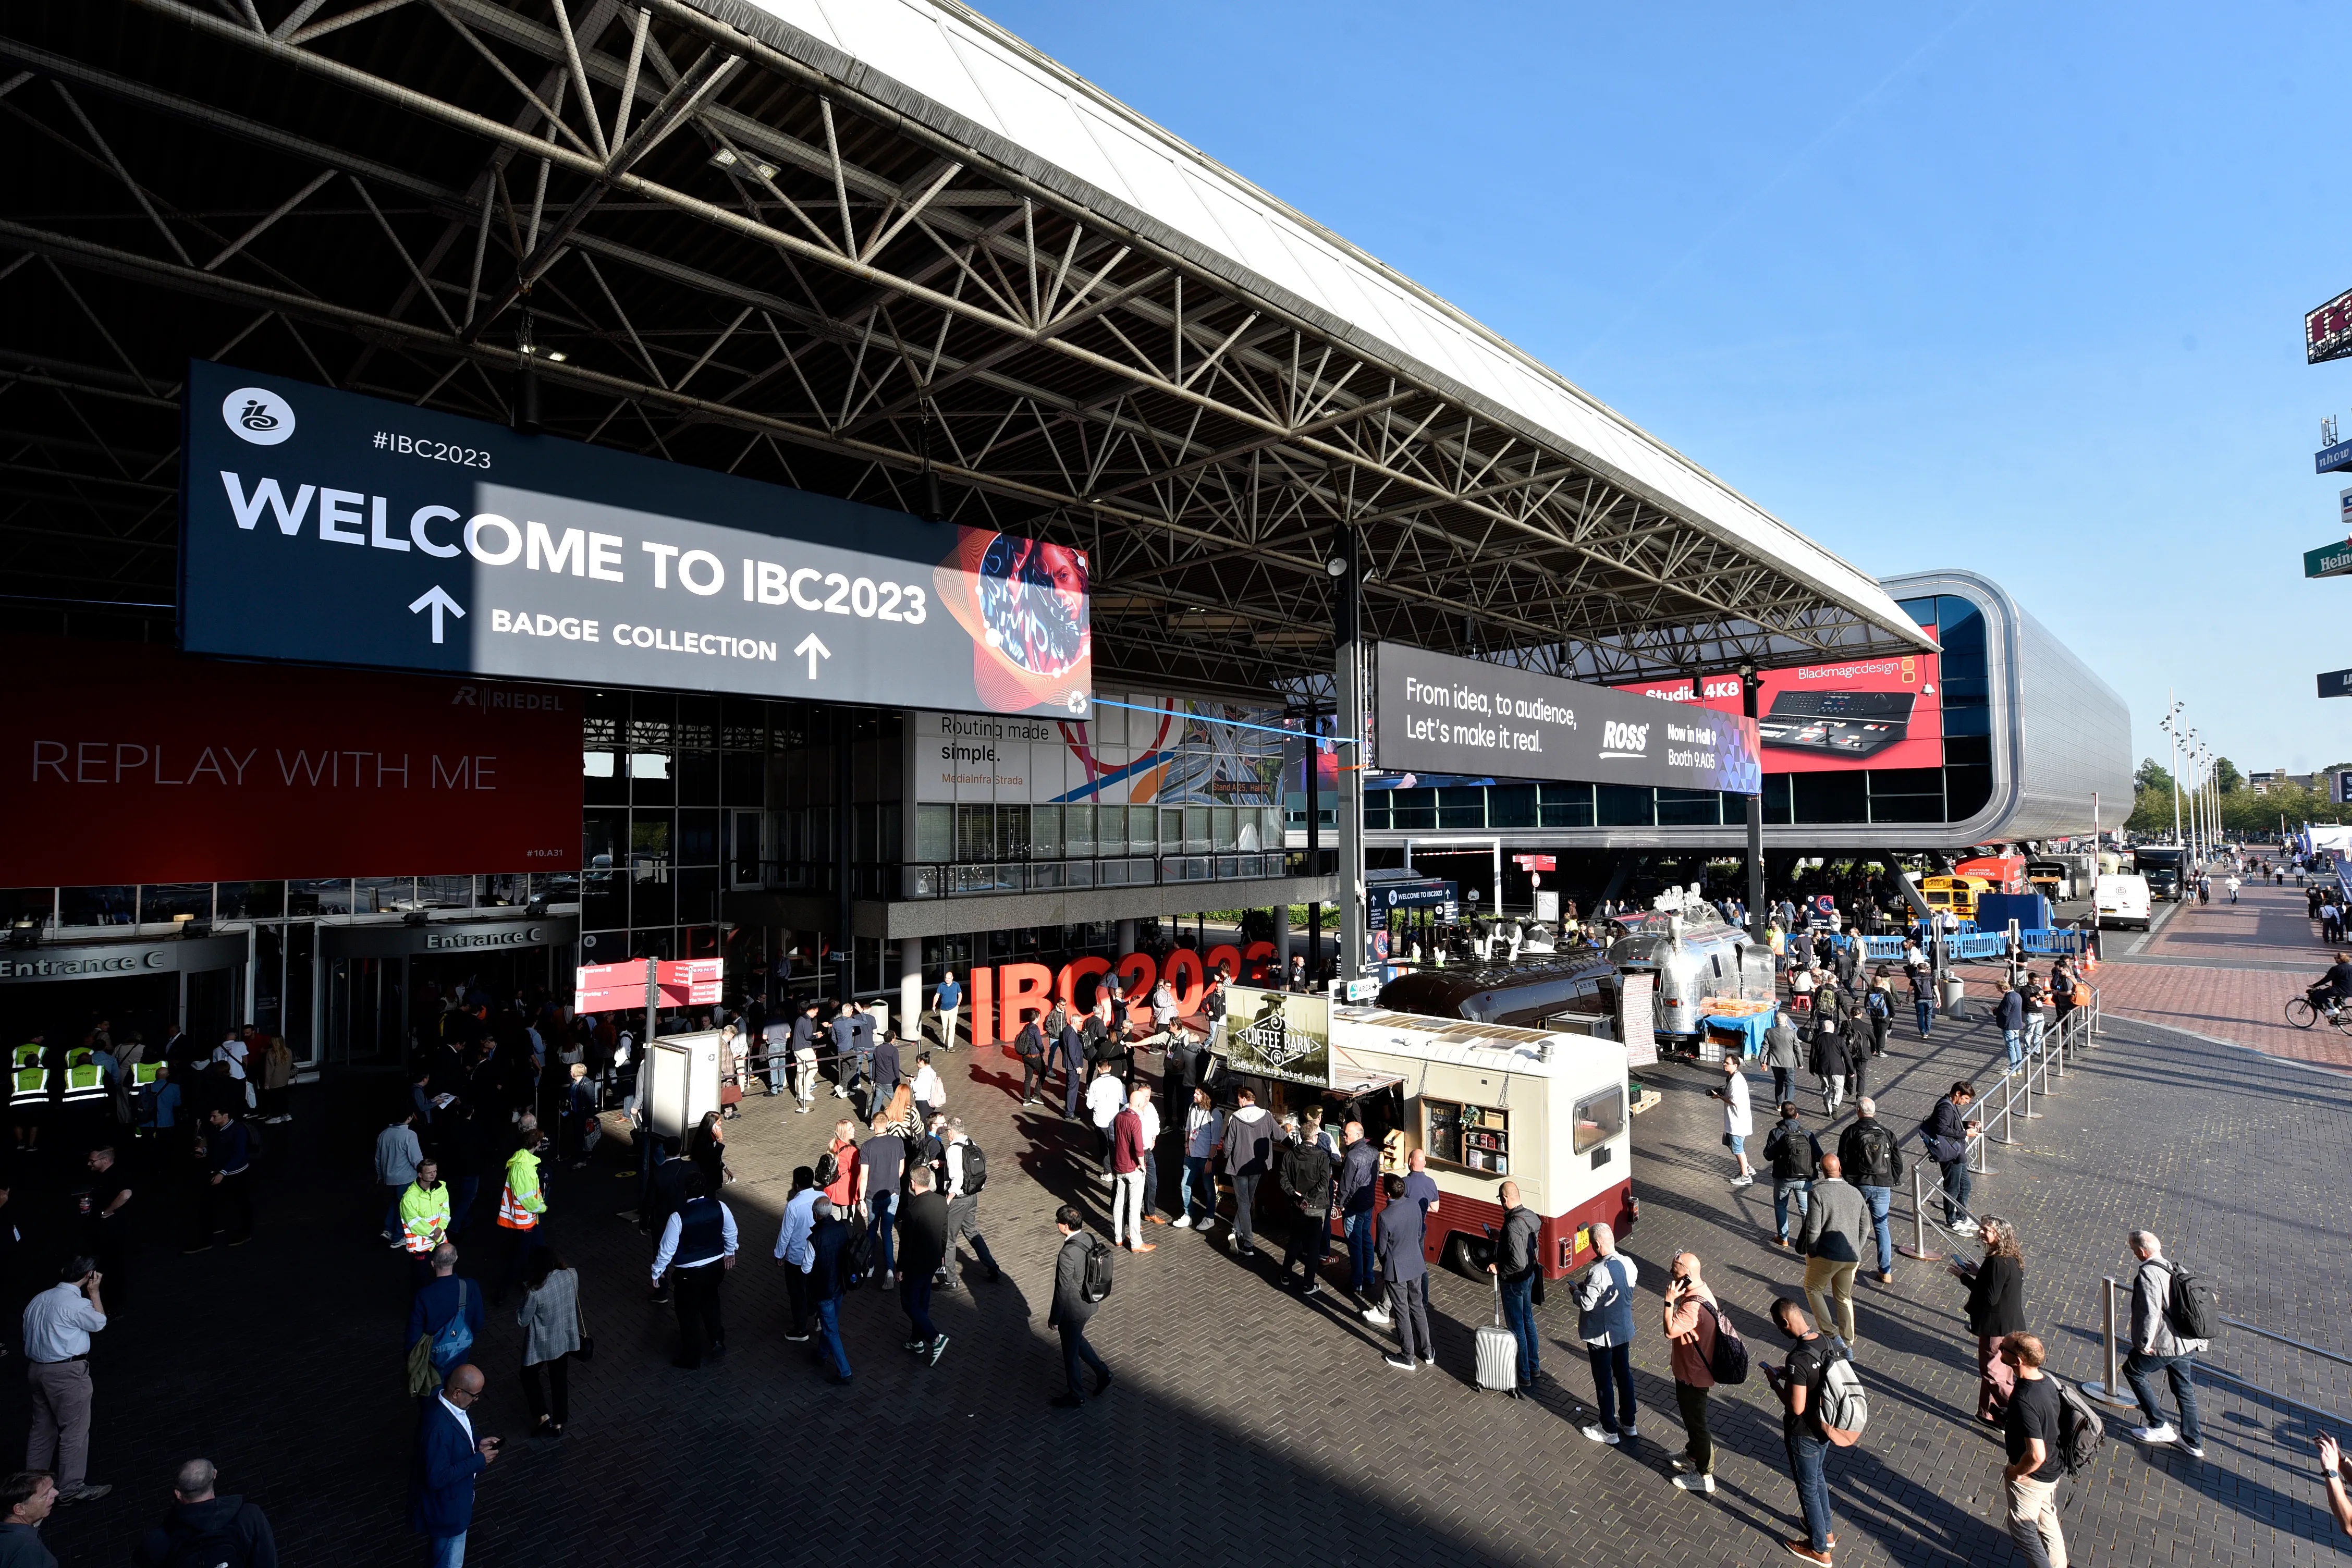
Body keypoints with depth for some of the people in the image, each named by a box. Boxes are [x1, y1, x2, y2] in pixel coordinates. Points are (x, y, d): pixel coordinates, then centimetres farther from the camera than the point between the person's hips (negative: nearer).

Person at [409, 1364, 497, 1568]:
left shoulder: (448, 1403, -11)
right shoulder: (439, 1428, -39)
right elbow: (437, 1478, -33)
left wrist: (477, 1444, -6)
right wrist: (479, 1460, -26)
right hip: (446, 1505, -8)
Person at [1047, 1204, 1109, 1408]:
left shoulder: (1067, 1254, -32)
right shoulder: (1089, 1240, -7)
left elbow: (1063, 1289, -24)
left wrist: (1054, 1317, -11)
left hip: (1074, 1309, -8)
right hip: (1090, 1302, 8)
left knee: (1070, 1352, 14)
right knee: (1077, 1340, 30)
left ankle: (1076, 1397, 33)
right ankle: (1102, 1373, 32)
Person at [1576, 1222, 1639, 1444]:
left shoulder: (1598, 1273, -32)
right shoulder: (1628, 1263, -9)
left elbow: (1586, 1304, -26)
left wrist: (1576, 1290, -6)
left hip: (1601, 1335, -7)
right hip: (1624, 1330, 7)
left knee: (1604, 1381, 10)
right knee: (1624, 1374, 22)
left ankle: (1609, 1431, 24)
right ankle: (1628, 1423, 38)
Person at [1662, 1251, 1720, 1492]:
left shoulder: (1694, 1306, -37)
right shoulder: (1701, 1289, -5)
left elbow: (1670, 1330, -34)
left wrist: (1670, 1301, -33)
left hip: (1693, 1373, -10)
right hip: (1690, 1368, 10)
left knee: (1696, 1421, 9)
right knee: (1691, 1416, 28)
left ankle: (1704, 1475, 26)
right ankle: (1694, 1455, 47)